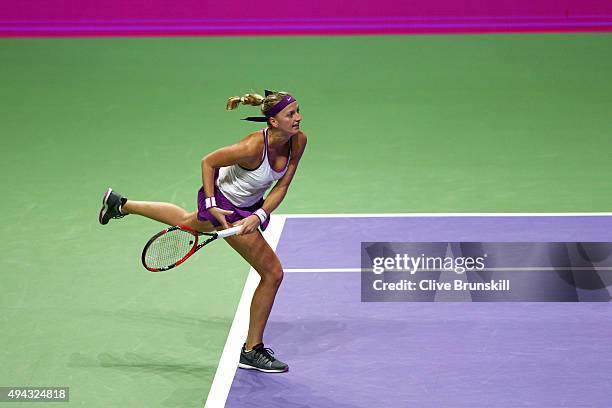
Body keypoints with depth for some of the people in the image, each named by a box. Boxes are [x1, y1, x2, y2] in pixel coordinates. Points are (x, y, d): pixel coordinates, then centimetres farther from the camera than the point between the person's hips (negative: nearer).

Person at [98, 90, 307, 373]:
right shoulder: (253, 147, -37)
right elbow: (208, 162, -21)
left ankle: (120, 205, 57)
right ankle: (252, 351, 6)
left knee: (189, 222, 36)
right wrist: (211, 206, -21)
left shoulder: (298, 141, -18)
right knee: (273, 273, -8)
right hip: (224, 205, -8)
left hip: (249, 207, 8)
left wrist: (259, 216, -24)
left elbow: (281, 186, -10)